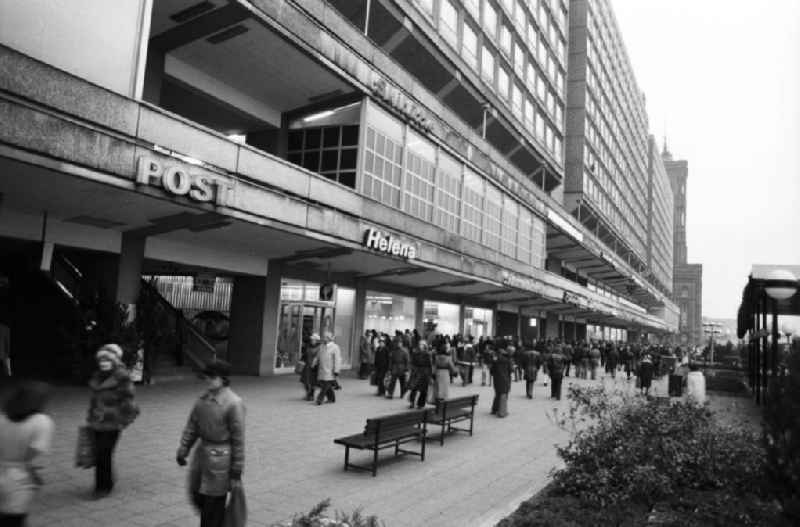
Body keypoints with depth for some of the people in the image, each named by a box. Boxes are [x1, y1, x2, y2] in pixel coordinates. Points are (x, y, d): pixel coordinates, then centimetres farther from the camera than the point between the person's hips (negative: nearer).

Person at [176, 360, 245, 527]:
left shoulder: (234, 403, -18)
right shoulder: (203, 399, 2)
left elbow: (238, 439, -15)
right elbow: (192, 426, 12)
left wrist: (236, 471, -12)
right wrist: (183, 450, 10)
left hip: (220, 457, -7)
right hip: (201, 451, 7)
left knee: (213, 504, 5)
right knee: (197, 498, 18)